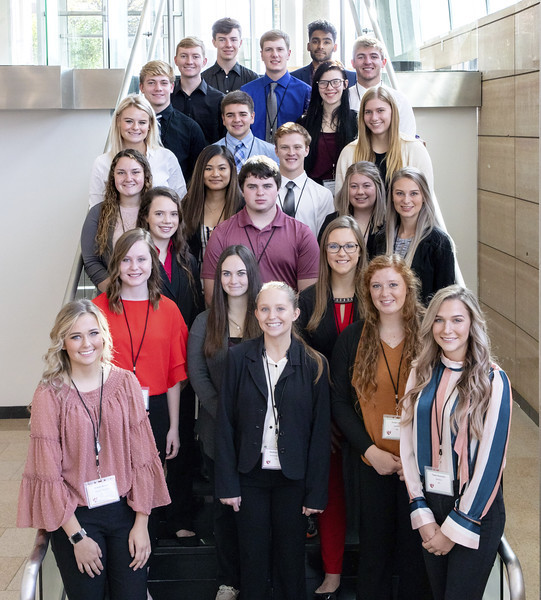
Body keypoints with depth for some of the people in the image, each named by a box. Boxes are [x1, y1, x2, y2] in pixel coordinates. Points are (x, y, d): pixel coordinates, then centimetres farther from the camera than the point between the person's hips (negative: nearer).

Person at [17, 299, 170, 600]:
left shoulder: (125, 383, -2)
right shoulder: (50, 395, -10)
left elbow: (141, 457, 0)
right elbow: (48, 472, -8)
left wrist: (141, 523, -4)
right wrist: (76, 536, -9)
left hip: (125, 510, 2)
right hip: (77, 517, -2)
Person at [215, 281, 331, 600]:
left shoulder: (314, 364, -3)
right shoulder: (239, 358, -1)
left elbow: (321, 431, -2)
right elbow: (226, 424, -1)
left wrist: (316, 491, -5)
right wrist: (228, 484, -5)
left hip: (292, 478, 0)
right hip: (251, 475, 1)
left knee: (290, 558, 9)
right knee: (254, 557, 9)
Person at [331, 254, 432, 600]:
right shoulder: (352, 339, 1)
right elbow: (340, 403, 2)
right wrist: (370, 450, -9)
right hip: (371, 464, 1)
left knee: (416, 549, 8)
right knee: (374, 548, 11)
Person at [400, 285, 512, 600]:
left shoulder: (493, 380, -11)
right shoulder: (422, 374, 2)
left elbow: (491, 460, -12)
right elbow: (408, 444, 1)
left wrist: (456, 528, -11)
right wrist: (422, 514, -8)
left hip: (475, 510, -4)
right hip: (429, 503, 4)